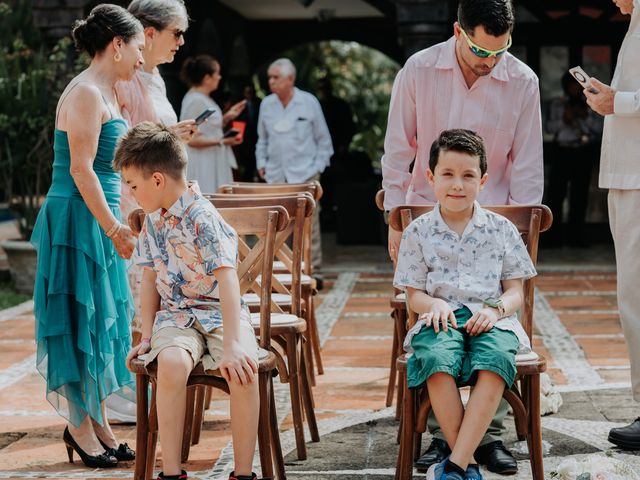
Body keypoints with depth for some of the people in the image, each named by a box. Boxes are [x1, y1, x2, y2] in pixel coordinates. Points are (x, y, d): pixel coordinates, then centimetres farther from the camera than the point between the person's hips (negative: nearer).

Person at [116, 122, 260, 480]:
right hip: (175, 315, 4)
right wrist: (147, 336, 9)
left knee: (244, 368, -33)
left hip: (219, 313, -4)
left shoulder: (203, 219, -17)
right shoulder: (153, 220, 7)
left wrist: (232, 346, -34)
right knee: (172, 362, -31)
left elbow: (228, 281, -26)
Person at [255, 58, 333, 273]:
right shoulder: (266, 104, 8)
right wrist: (261, 163, 7)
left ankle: (312, 264, 5)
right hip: (275, 175, 3)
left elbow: (323, 139, 5)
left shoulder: (309, 102, -1)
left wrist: (318, 166, -2)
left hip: (304, 174, -3)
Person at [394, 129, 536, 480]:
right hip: (441, 319, 0)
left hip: (490, 319, 0)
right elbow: (414, 295, 10)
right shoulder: (418, 233, 9)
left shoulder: (501, 230, 11)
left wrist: (496, 309, -12)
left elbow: (515, 292, 10)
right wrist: (435, 305, -13)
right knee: (437, 360, -36)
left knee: (496, 362, -35)